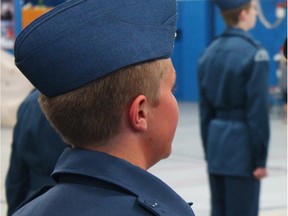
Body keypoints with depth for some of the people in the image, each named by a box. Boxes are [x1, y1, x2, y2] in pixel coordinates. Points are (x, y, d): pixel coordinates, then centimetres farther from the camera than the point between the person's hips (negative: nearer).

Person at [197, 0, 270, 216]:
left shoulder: (210, 52, 7)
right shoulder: (254, 53, -13)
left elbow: (205, 109, 10)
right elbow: (258, 111, -14)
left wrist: (210, 151, 16)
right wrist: (260, 159, -10)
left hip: (217, 143, 7)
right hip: (242, 145, -7)